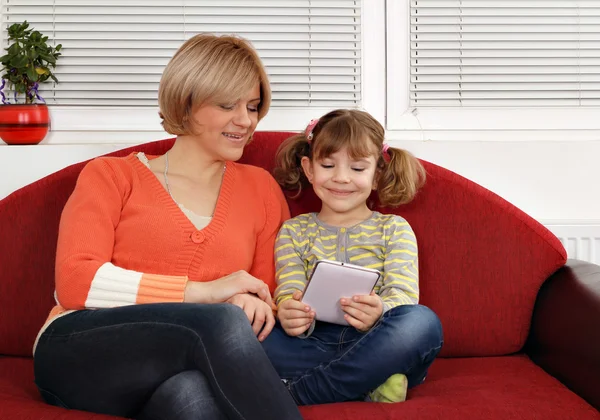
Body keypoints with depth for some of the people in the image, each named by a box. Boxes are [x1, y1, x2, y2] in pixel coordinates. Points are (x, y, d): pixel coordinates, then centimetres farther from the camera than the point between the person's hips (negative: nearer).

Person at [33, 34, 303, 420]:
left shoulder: (260, 188, 18)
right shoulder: (111, 176, 11)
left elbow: (271, 297, 17)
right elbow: (75, 282, -3)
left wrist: (258, 307, -10)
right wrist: (203, 292, -10)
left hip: (187, 370, 1)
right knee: (222, 323, -33)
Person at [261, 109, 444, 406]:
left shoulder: (394, 229, 13)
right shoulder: (293, 232, 17)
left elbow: (404, 293, -2)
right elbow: (289, 293, 3)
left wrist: (379, 313, -29)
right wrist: (291, 314, -25)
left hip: (375, 346, 0)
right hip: (315, 345, 1)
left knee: (423, 321, -33)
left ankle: (293, 391, -23)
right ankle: (370, 387, -24)